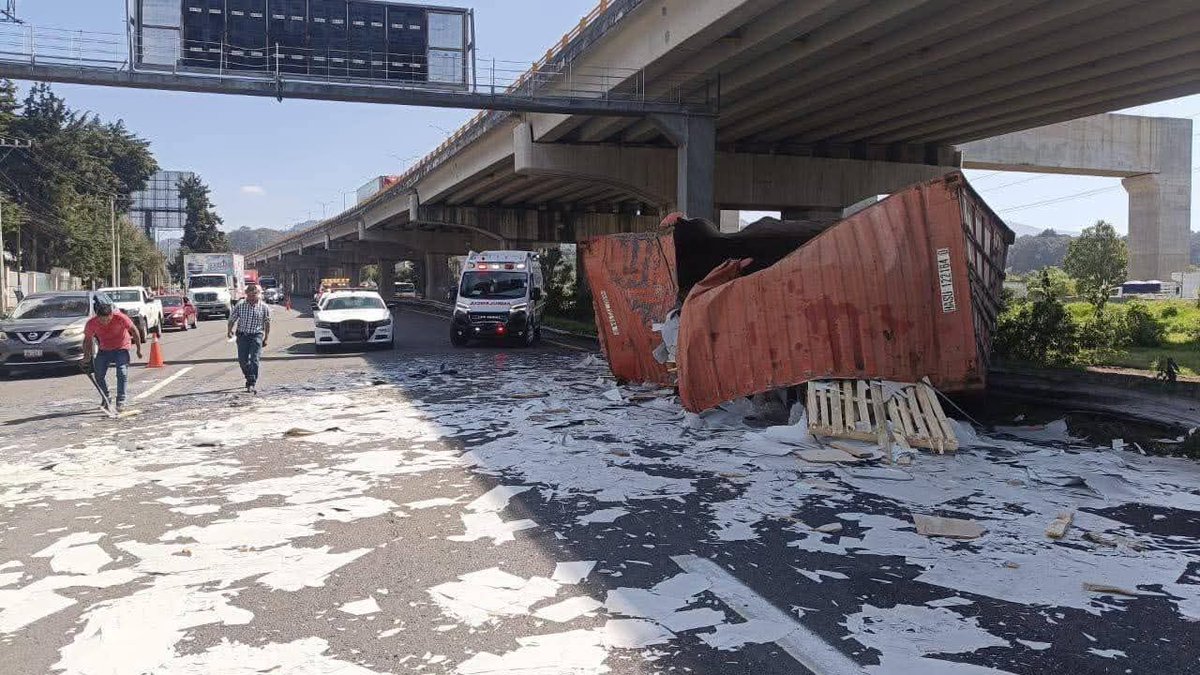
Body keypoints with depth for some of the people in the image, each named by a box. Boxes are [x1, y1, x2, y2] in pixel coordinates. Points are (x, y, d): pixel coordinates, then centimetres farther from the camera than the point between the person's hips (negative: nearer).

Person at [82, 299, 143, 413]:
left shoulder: (120, 318, -28)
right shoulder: (91, 323, -19)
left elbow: (134, 331, -15)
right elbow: (87, 340, -2)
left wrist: (139, 349, -9)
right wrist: (86, 357, -4)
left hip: (121, 348, -3)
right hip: (104, 349, 3)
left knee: (122, 373, -15)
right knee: (99, 375, 2)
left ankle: (121, 401, -9)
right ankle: (106, 399, 21)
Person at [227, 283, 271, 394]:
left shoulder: (264, 307, -1)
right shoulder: (240, 306, 1)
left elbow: (267, 323, 6)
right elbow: (232, 319, 8)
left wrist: (266, 338, 5)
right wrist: (230, 330, -9)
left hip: (256, 335, -2)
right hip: (242, 335, 2)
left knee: (254, 360, -11)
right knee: (242, 360, 3)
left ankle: (252, 384, -10)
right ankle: (249, 378, 28)